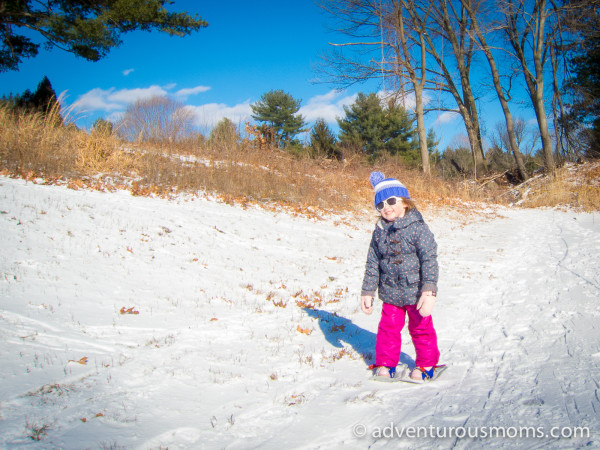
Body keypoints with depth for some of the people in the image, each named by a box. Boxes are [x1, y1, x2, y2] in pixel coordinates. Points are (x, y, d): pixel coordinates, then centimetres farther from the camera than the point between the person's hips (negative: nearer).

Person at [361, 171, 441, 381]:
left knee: (421, 328, 11)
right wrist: (367, 292, 7)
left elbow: (429, 260, -17)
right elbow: (372, 264, 8)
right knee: (388, 328, 12)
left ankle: (426, 364, 30)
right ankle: (385, 363, 31)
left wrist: (429, 291, -23)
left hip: (415, 291, -4)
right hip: (390, 293, 4)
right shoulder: (379, 231, 1)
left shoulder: (418, 228, -14)